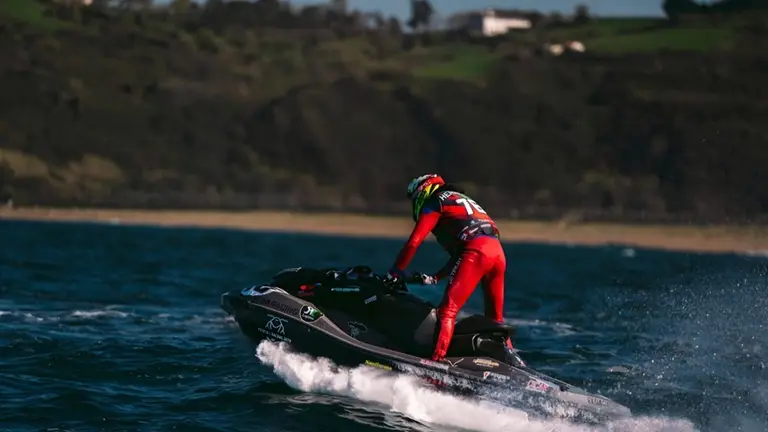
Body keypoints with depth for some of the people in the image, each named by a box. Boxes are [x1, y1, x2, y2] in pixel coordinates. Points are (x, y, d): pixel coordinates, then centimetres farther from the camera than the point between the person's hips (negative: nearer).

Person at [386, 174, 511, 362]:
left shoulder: (434, 201, 12)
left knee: (447, 311, -13)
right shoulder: (462, 200, 37)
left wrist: (395, 272, 12)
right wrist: (436, 278, 37)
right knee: (495, 318, 19)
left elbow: (413, 242, 4)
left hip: (476, 252, -8)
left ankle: (436, 361, -24)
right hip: (498, 252, 8)